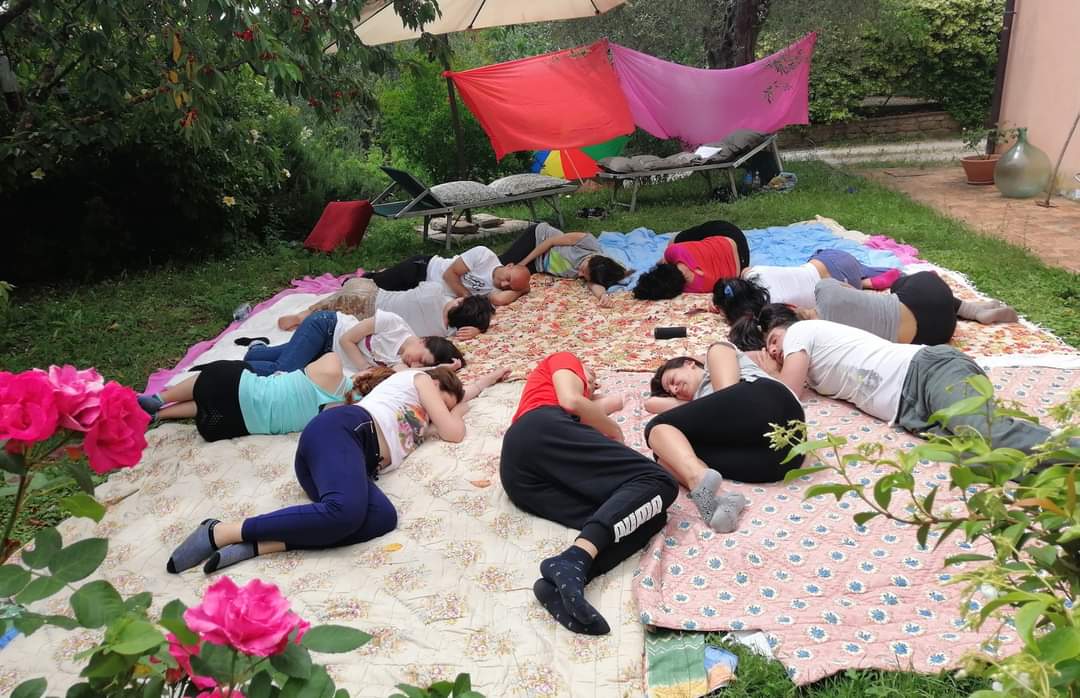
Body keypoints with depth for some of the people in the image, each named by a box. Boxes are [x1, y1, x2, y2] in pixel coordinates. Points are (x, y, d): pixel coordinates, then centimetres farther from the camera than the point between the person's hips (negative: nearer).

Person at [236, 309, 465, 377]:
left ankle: (257, 347, 36)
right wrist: (368, 370, -29)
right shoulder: (393, 323, -30)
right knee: (283, 373, -17)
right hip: (326, 326, -5)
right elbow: (347, 339, -23)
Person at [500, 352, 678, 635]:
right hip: (544, 431, -7)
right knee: (658, 483, -14)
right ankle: (574, 559, -41)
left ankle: (560, 583, -38)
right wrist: (615, 431, 18)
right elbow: (570, 401, 6)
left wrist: (602, 406, 46)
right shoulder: (563, 359, 27)